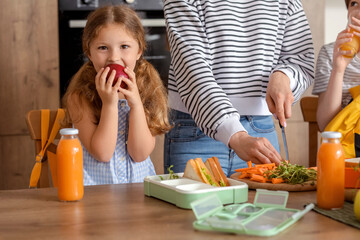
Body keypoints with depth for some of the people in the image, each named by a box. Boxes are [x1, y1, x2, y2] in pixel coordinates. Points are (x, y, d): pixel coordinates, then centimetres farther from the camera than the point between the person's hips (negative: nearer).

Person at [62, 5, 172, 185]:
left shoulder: (147, 93, 2)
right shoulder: (80, 98, -6)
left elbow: (140, 154, -5)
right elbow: (102, 154, -12)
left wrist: (136, 104, -14)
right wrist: (109, 103, -18)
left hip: (138, 182, 3)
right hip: (95, 185, -2)